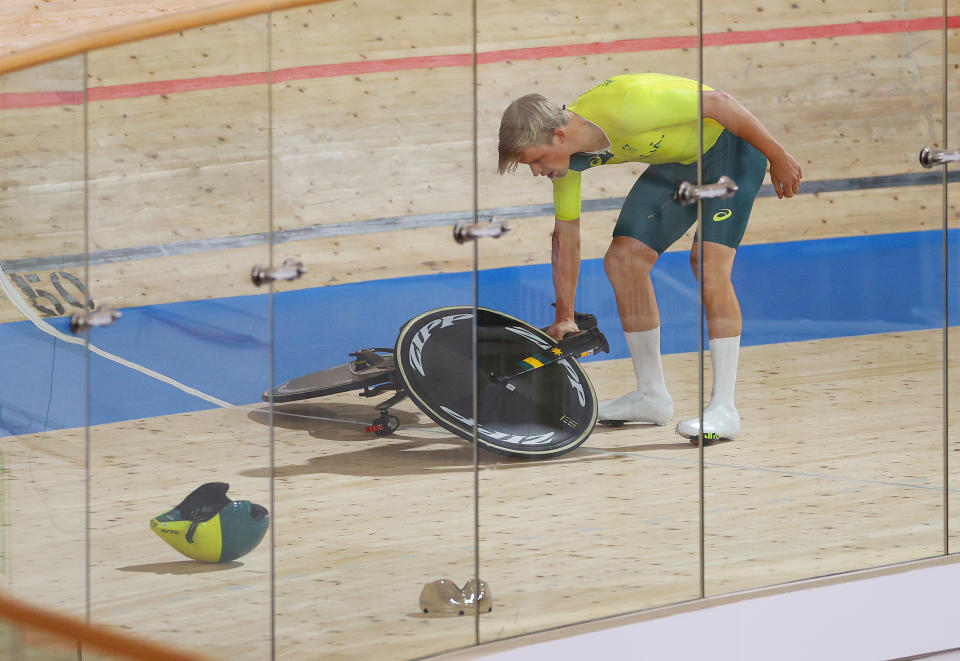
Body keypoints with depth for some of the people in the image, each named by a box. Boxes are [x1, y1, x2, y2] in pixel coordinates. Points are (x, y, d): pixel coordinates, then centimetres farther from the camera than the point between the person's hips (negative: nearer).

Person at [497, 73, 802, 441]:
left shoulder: (626, 105, -37)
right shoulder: (568, 159, -12)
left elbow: (718, 102, -28)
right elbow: (566, 236, 2)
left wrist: (777, 157, -19)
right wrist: (564, 317, 3)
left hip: (730, 145, -8)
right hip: (675, 162, 8)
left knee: (709, 263, -22)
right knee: (622, 259, 0)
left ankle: (723, 408, -20)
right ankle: (651, 397, 12)